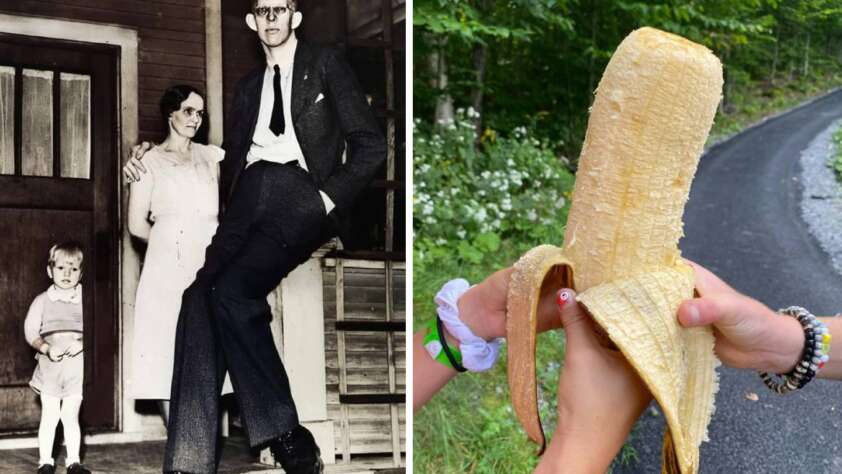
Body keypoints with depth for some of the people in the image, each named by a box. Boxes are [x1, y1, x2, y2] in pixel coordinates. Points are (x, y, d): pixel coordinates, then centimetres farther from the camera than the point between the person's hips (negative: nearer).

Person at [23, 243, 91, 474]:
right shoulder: (42, 301, 3)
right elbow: (30, 331, 0)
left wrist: (82, 343, -17)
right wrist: (46, 348, -16)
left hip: (77, 363, 0)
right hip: (49, 365, 0)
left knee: (71, 416, 5)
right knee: (49, 416, 3)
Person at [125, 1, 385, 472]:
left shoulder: (326, 65, 13)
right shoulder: (249, 85, 28)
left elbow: (371, 145, 6)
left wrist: (328, 198, -7)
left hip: (300, 194, -5)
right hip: (250, 194, 5)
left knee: (230, 292, -29)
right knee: (200, 296, -21)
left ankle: (285, 434, -19)